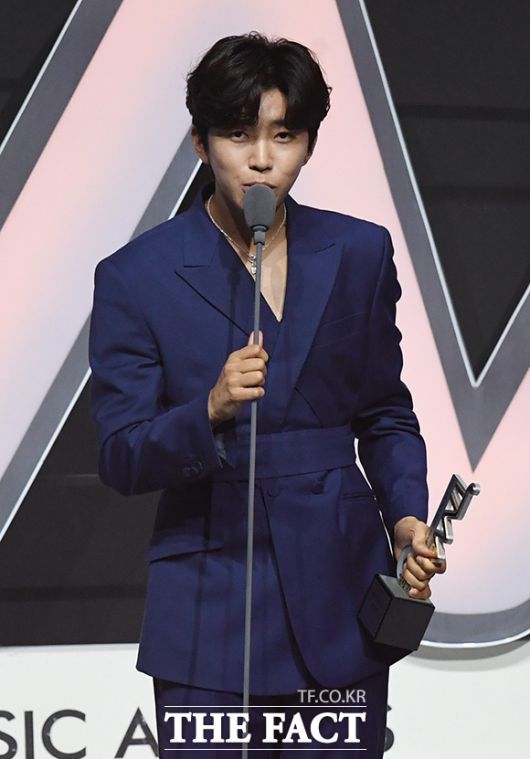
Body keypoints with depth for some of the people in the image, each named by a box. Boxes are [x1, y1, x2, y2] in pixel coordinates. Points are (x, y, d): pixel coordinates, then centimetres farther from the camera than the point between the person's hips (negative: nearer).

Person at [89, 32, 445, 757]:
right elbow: (121, 460, -6)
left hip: (342, 596, 3)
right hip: (210, 606, -2)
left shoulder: (359, 254, 4)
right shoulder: (136, 276, -5)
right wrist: (211, 411, -24)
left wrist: (406, 517, -4)